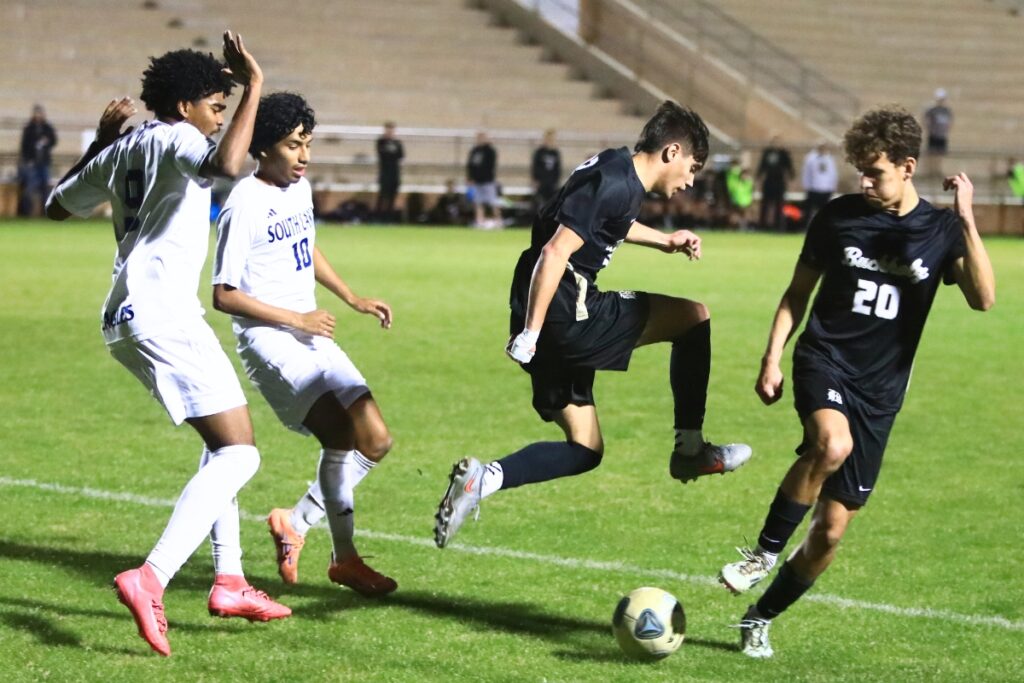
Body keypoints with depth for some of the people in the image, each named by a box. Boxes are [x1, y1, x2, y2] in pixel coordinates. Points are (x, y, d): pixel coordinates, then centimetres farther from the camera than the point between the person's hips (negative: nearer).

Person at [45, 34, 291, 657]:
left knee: (224, 443, 22)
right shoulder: (175, 140, -7)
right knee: (238, 453, -14)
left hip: (128, 320, 10)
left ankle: (230, 582, 20)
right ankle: (150, 580, -28)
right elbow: (226, 165, -31)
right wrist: (254, 87, -23)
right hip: (163, 314, -10)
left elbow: (58, 205, 34)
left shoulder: (122, 150, 19)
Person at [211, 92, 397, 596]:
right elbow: (223, 295, -17)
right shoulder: (244, 205, -15)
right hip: (269, 341, -9)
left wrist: (353, 299, 21)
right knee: (343, 435, -22)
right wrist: (296, 319, -17)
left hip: (312, 336, 9)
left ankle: (296, 524, 19)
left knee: (374, 441, 6)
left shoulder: (301, 190, 10)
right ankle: (344, 558, -12)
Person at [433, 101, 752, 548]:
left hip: (558, 317, 10)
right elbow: (556, 251, -23)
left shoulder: (619, 172, 15)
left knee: (584, 450, 12)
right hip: (565, 315, -10)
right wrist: (529, 335, -25)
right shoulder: (616, 183, -15)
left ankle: (483, 478, -4)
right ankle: (690, 450, 6)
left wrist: (665, 241, 41)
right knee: (694, 317, 0)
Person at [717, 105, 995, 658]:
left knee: (832, 530, 3)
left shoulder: (940, 230, 0)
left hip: (879, 392, 2)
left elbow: (983, 298, -15)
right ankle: (764, 551, -20)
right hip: (825, 359, -2)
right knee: (832, 443, -37)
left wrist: (966, 220, -22)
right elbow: (799, 291, 11)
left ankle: (760, 619, 23)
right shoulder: (839, 216, 0)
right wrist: (772, 357, 1)